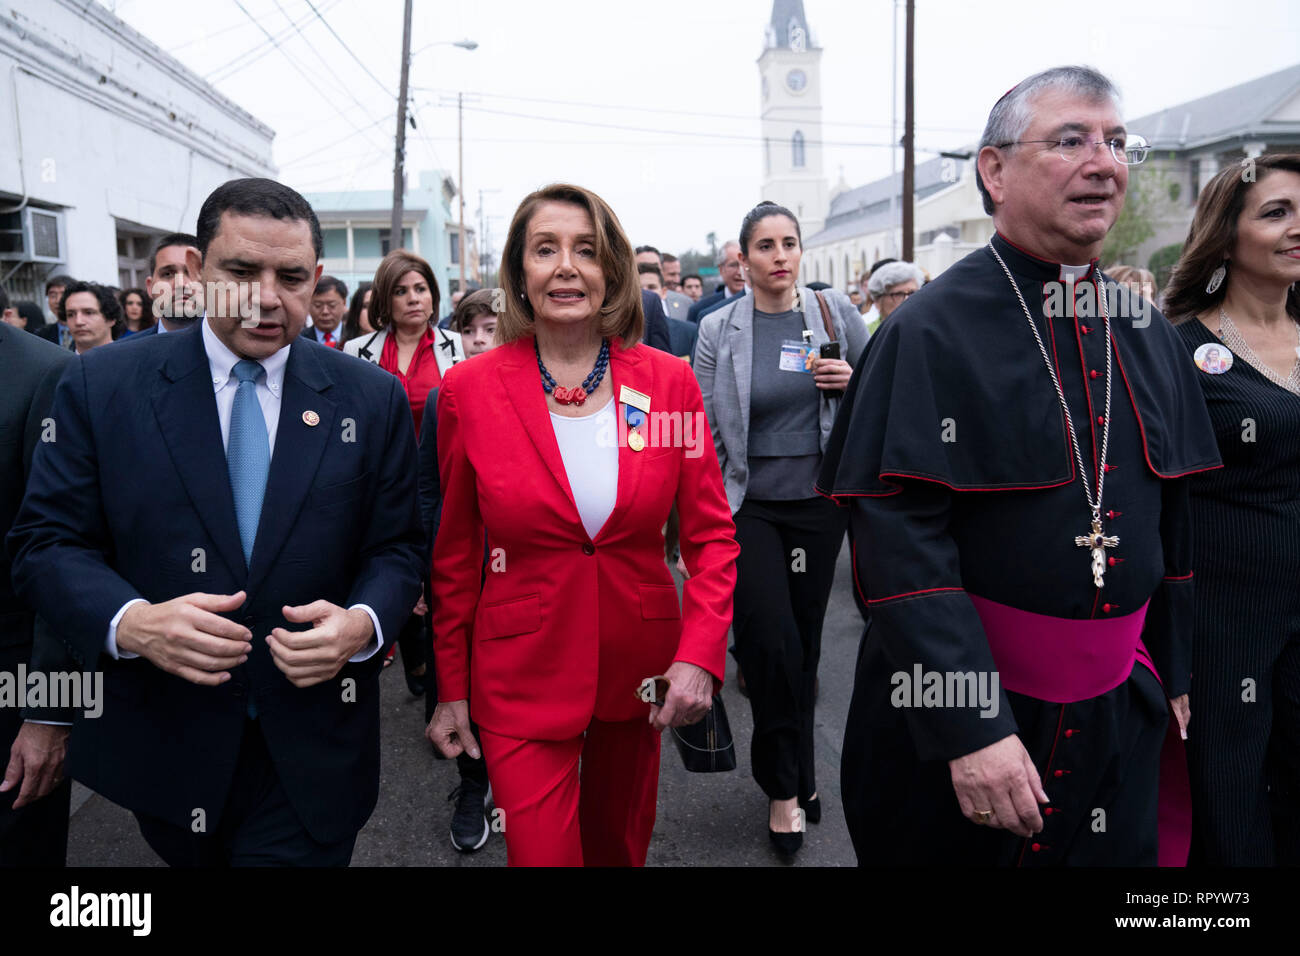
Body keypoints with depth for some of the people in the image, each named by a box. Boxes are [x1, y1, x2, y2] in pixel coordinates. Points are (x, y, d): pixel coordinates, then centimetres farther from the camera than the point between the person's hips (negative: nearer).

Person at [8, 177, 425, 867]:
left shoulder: (373, 399, -3)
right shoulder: (101, 387, -4)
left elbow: (395, 547, 0)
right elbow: (45, 543, -4)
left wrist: (362, 624, -21)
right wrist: (129, 622, -22)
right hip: (163, 749, 1)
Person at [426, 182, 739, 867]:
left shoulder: (669, 381, -5)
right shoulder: (470, 390, -8)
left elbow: (711, 534, -1)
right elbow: (455, 553, 0)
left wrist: (700, 653, -14)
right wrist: (451, 688, 3)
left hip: (642, 666, 2)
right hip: (521, 675, -2)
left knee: (620, 845, 22)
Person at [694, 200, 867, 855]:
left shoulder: (835, 312, 2)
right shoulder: (718, 330, -1)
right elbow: (705, 433, 0)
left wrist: (852, 381, -11)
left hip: (819, 501, 2)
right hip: (749, 504, -2)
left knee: (804, 642, 11)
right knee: (773, 642, -11)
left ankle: (795, 772, 34)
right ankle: (785, 785, 13)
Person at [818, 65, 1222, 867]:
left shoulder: (1150, 336, 5)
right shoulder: (933, 333, -16)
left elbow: (1175, 519, 13)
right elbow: (900, 541, -21)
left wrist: (1171, 677, 15)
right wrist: (969, 728, -23)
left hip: (1118, 711, 6)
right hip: (961, 707, -5)